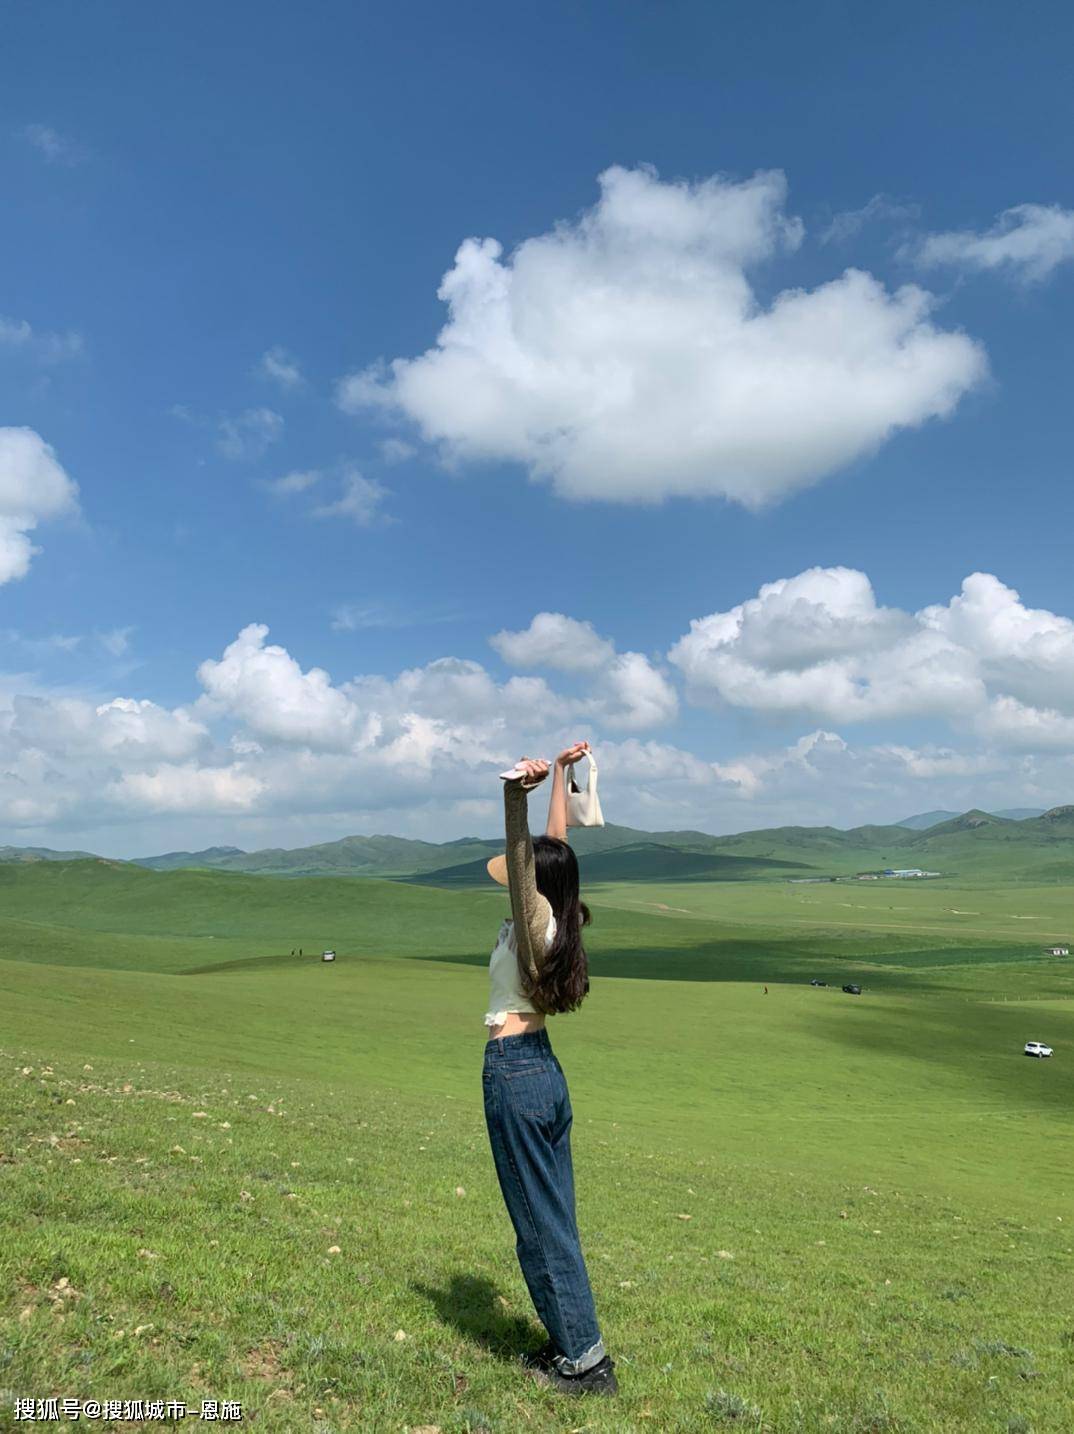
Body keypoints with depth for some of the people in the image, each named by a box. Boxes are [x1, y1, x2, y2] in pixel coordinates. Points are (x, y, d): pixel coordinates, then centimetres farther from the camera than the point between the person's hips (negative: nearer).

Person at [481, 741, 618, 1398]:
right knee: (553, 1214, 17)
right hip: (545, 1070, 9)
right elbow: (553, 845, 11)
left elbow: (524, 856, -32)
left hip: (515, 1072, -9)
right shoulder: (557, 921, 4)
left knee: (541, 1219, 4)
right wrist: (560, 775, 16)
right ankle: (572, 1345, 28)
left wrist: (517, 796, -45)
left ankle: (587, 1360, 15)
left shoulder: (534, 923, -16)